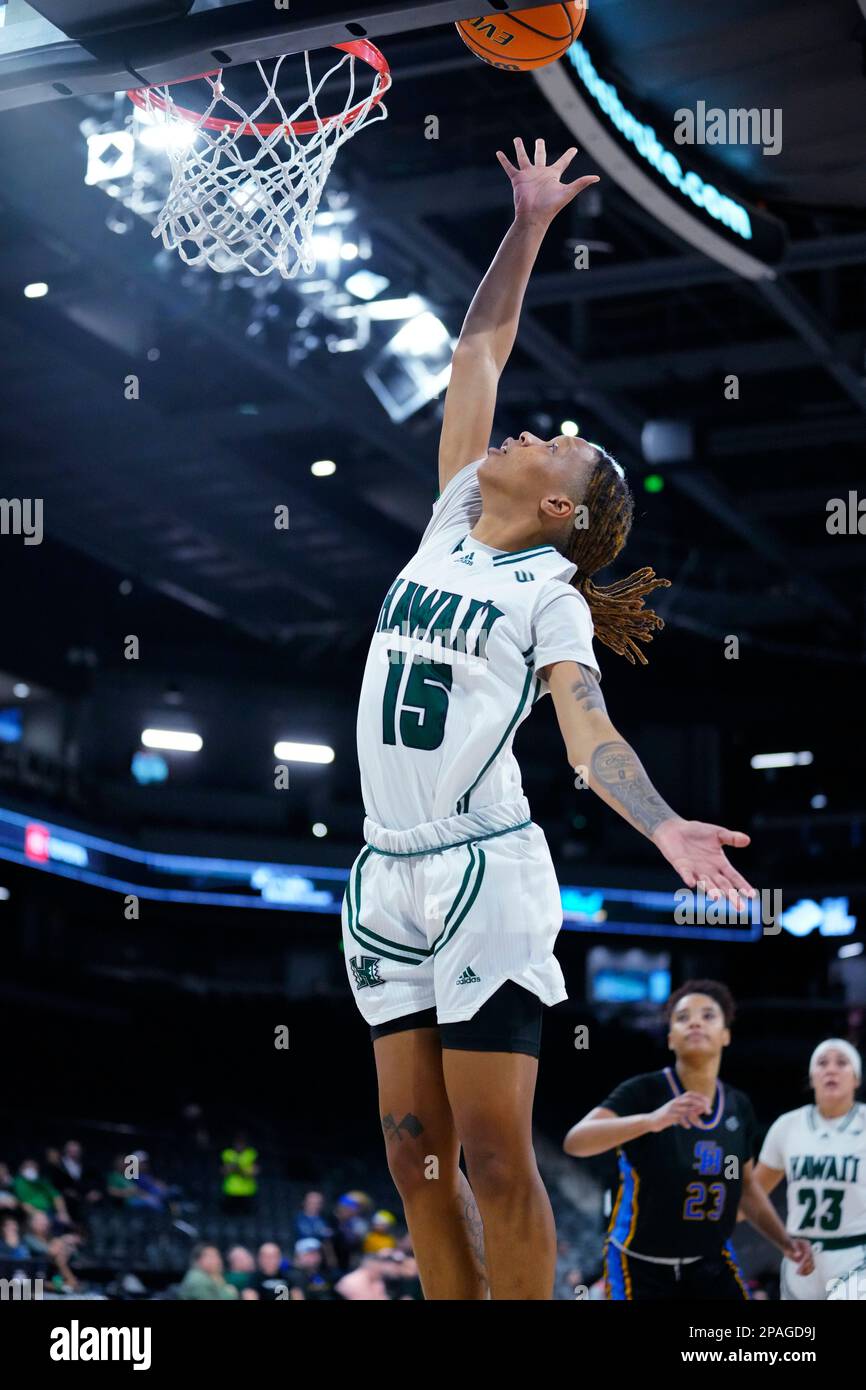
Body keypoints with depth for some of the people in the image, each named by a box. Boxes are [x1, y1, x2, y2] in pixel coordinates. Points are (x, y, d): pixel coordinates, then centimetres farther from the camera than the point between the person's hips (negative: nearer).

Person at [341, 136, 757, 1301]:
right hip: (389, 873, 6)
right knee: (416, 1152, 5)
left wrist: (663, 825, -33)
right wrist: (529, 225, 20)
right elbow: (478, 350, 18)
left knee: (493, 1155, -8)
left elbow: (587, 727, -15)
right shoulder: (450, 525, 12)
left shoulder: (551, 594, -1)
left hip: (487, 872, -6)